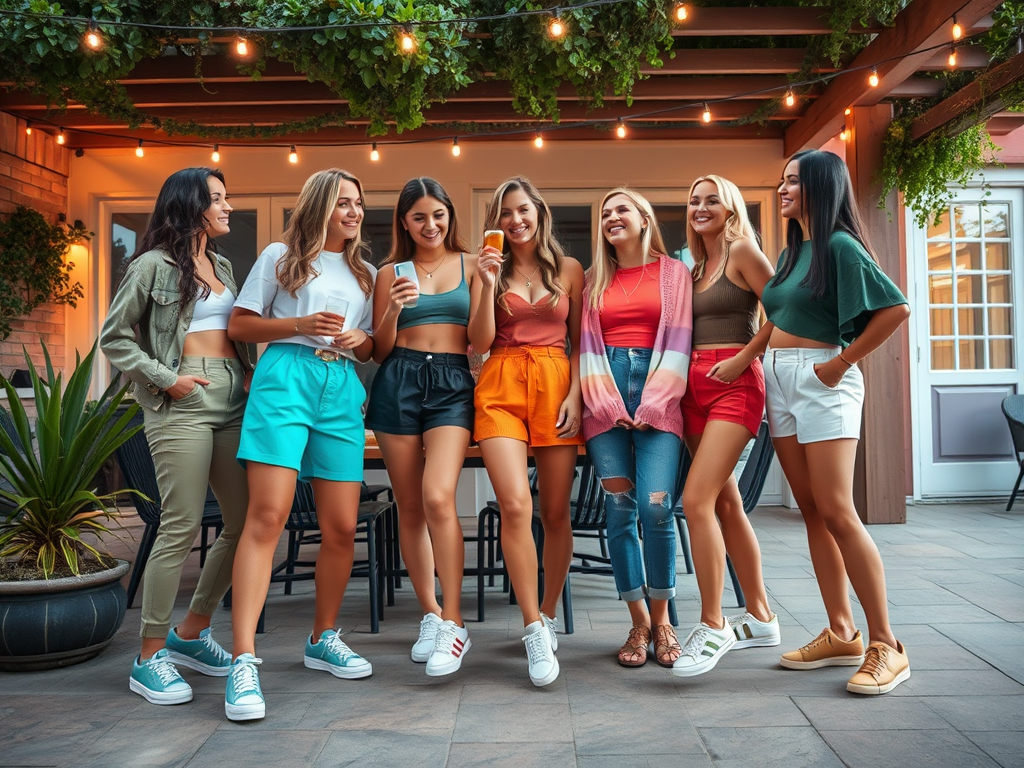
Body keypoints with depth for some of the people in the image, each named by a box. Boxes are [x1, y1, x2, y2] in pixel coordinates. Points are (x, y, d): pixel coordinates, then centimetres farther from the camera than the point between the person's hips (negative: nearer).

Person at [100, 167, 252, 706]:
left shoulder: (222, 265, 20)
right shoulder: (154, 264, 1)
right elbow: (114, 337, 0)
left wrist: (251, 374, 8)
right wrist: (164, 379, -9)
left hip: (232, 400, 7)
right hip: (183, 404, -7)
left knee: (246, 522, 4)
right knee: (181, 528, -8)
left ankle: (191, 633, 22)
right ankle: (150, 658, 6)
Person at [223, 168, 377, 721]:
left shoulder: (365, 273, 23)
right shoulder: (281, 257, 11)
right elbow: (239, 327, 6)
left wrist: (361, 341, 1)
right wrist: (301, 325, -7)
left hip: (342, 390, 5)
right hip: (285, 378, -4)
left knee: (342, 527, 1)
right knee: (267, 516, -16)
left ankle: (323, 639, 21)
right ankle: (243, 661, -15)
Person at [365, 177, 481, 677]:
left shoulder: (469, 265, 11)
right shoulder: (391, 273, 12)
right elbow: (380, 351, 10)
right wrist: (392, 311, -9)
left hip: (453, 383, -2)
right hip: (398, 384, 2)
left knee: (438, 498, -19)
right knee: (409, 506, 4)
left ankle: (453, 623, -10)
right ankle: (430, 613, 19)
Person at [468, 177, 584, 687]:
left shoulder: (569, 270, 12)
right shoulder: (491, 268, 12)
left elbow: (580, 342, 11)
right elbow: (480, 343, 2)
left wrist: (574, 393, -3)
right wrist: (489, 284, -7)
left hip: (556, 384, 1)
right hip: (501, 386, -1)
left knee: (555, 511, 2)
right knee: (515, 505, -16)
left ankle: (549, 615, 22)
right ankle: (534, 630, -8)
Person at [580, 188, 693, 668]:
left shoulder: (673, 272, 11)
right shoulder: (594, 280, 18)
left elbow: (679, 339, 3)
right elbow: (587, 343, 10)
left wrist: (654, 402, -8)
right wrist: (606, 402, -4)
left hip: (657, 397, -2)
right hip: (605, 398, 2)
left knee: (656, 507, -13)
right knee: (619, 510, -2)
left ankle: (661, 620, 6)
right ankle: (638, 623, 10)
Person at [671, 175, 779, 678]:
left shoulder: (743, 251, -2)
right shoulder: (695, 268, 20)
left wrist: (744, 357, -12)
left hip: (734, 383, -8)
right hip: (695, 384, 8)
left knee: (697, 500, -18)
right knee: (726, 505, 10)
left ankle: (712, 627, -8)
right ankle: (760, 618, 23)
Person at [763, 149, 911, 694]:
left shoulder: (839, 246, -9)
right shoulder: (791, 251, 16)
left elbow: (896, 308, -17)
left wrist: (841, 362, -14)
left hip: (821, 381, -8)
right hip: (780, 382, 8)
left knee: (837, 513, -11)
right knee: (812, 512, 8)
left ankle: (886, 645, -1)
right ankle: (840, 634, 15)